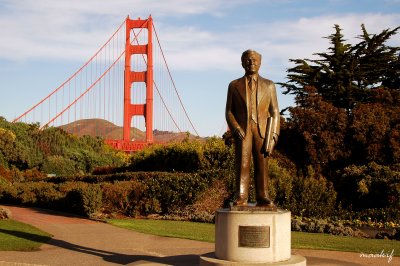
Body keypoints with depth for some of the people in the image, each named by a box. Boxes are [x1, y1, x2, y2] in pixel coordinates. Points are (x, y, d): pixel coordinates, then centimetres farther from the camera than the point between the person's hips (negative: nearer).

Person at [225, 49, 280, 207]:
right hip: (242, 130, 0)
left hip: (262, 130, 1)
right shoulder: (234, 85, 11)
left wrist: (272, 137, -3)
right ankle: (241, 198, -8)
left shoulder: (269, 85, 12)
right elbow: (229, 111, 9)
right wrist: (235, 128, -10)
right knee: (242, 163, -8)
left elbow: (274, 113, 7)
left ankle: (262, 198, 4)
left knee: (262, 165, 0)